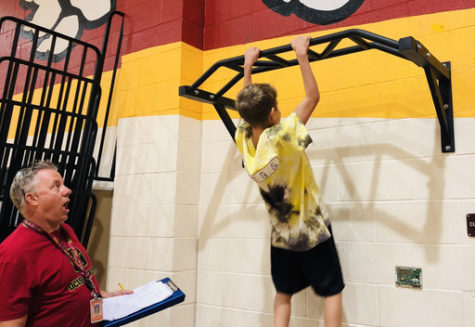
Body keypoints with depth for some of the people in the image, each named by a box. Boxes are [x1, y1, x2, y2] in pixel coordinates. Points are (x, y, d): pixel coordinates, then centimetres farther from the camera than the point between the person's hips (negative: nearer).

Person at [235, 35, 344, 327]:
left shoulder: (243, 140, -10)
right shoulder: (282, 137, -26)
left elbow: (249, 108, 8)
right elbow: (313, 96, -19)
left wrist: (248, 67, 12)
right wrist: (302, 55, -12)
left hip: (282, 236, 5)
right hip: (313, 232, -5)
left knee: (283, 294, 17)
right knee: (332, 292, 8)